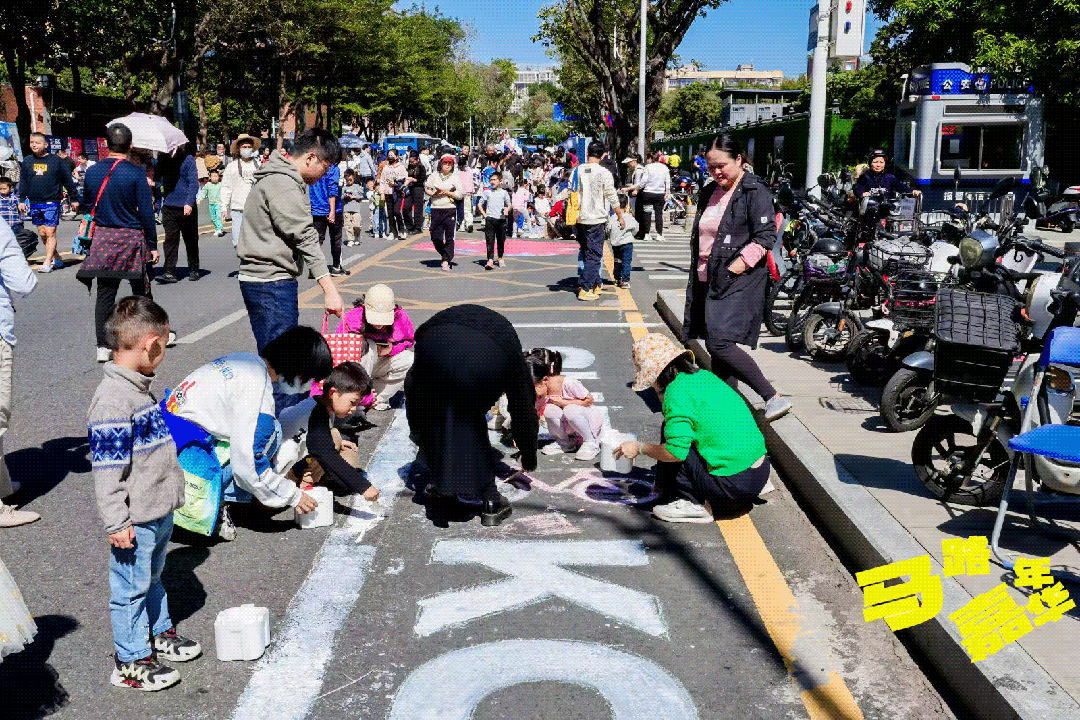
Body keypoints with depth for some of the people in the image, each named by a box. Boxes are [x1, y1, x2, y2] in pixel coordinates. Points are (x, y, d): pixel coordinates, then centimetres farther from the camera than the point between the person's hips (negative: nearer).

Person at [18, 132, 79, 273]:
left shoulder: (55, 160, -1)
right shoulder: (27, 161, 9)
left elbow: (68, 181, 4)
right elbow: (23, 182, 16)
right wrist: (22, 200, 12)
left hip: (52, 202, -5)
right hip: (34, 203, 5)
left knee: (50, 232, -9)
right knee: (42, 233, 7)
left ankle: (47, 262, -5)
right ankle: (56, 258, 19)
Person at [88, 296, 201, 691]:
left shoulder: (139, 388, 7)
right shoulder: (112, 400, -24)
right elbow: (106, 470, -23)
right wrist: (116, 523, -20)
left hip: (160, 511, 9)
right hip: (135, 521, -9)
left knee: (152, 577, 25)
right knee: (131, 587, 6)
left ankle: (159, 633, 42)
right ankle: (131, 662, 19)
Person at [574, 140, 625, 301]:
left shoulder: (577, 170, 2)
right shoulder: (604, 173, -10)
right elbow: (612, 197, -6)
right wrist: (621, 217, 5)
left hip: (579, 219, 5)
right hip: (596, 220, -5)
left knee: (586, 253, 17)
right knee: (594, 255, 0)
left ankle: (595, 284, 24)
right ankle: (585, 289, -4)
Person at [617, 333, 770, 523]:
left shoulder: (677, 391, -13)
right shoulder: (705, 376, 13)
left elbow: (676, 451, -19)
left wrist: (639, 448, -1)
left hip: (733, 484, -9)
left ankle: (689, 503, 2)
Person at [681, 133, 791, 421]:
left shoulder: (755, 191, -7)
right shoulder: (710, 192, 18)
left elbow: (765, 236, -14)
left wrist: (738, 265, -20)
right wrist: (697, 273, 18)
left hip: (738, 279, -8)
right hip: (708, 279, 8)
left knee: (719, 343, -19)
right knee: (717, 346, 10)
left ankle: (773, 398, -14)